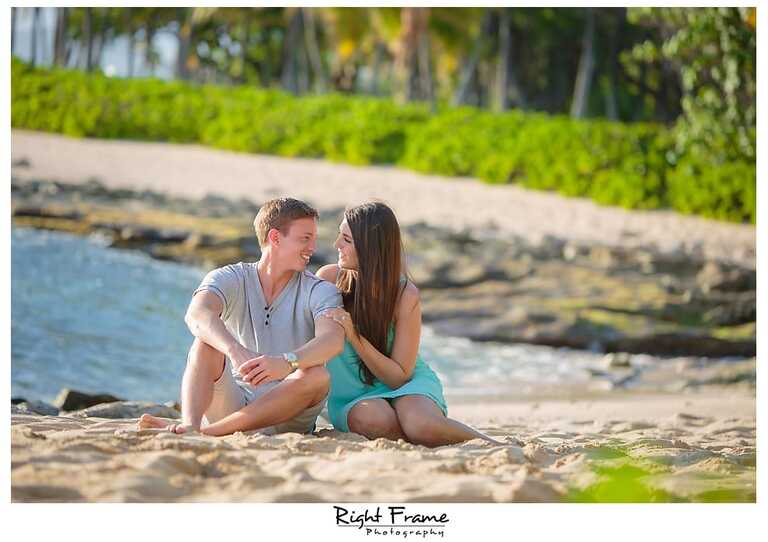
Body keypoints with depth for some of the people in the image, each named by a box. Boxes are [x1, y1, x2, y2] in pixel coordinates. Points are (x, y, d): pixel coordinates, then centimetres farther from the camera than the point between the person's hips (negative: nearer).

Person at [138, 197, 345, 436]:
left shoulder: (320, 291, 2)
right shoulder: (229, 278, 3)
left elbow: (333, 339, -21)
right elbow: (197, 314, -21)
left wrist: (286, 362, -43)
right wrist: (235, 351, -43)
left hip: (287, 417, 0)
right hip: (232, 399, 0)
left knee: (317, 376, -30)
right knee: (206, 343, -23)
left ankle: (210, 430, -40)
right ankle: (190, 426, -49)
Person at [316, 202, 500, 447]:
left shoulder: (405, 295, -13)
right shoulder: (328, 278, -6)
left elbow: (400, 376, -13)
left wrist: (353, 336, -24)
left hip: (406, 386, -2)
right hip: (351, 396, 2)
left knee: (420, 425, -37)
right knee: (375, 420, -36)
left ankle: (491, 445, -11)